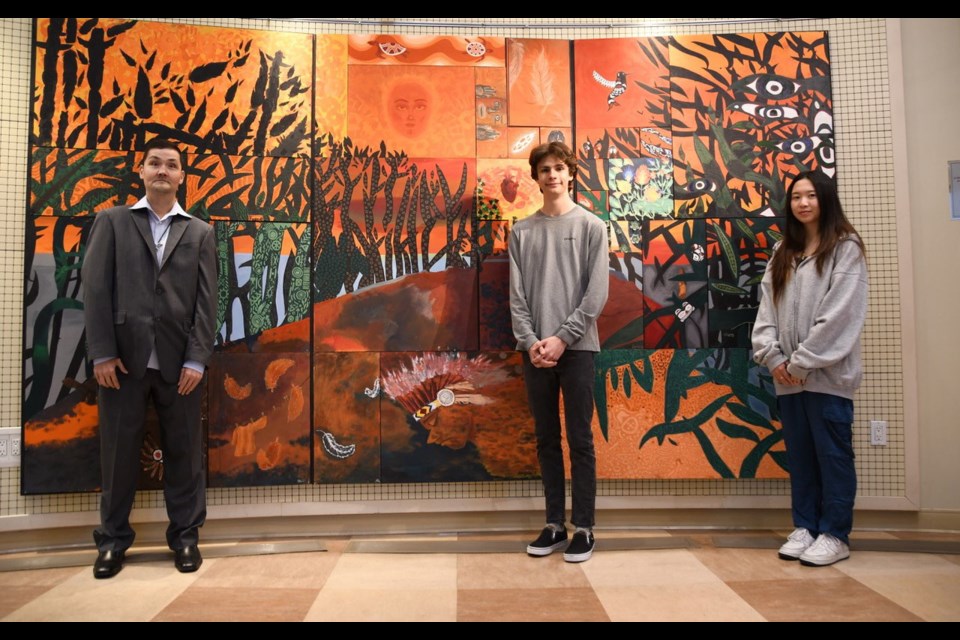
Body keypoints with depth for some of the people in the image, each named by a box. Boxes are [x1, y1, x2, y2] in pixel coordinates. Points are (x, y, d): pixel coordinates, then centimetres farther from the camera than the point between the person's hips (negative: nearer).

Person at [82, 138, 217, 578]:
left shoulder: (200, 233, 11)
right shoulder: (112, 222, 10)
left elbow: (207, 301, 3)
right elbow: (95, 288, 2)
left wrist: (196, 359, -6)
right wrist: (102, 353, -7)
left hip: (179, 361, 1)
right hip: (124, 357, 0)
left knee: (184, 451, 5)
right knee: (118, 449, 6)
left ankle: (185, 536, 17)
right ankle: (113, 538, 22)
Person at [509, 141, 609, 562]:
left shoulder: (591, 226, 3)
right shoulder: (522, 231, 10)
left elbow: (596, 294, -5)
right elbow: (516, 295, 4)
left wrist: (562, 338, -13)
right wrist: (530, 341, -9)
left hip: (576, 347, -3)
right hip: (534, 349, 3)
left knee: (580, 440, 1)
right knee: (546, 440, 9)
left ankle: (583, 528, 12)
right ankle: (555, 524, 20)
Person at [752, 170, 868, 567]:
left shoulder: (846, 248, -3)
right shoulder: (782, 253, 15)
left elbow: (839, 315, -13)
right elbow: (767, 308, 8)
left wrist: (803, 361, -14)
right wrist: (773, 357, -4)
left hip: (827, 374, -6)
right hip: (788, 376, 6)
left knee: (832, 453, 3)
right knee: (799, 454, 12)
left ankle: (835, 535, 14)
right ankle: (805, 527, 23)